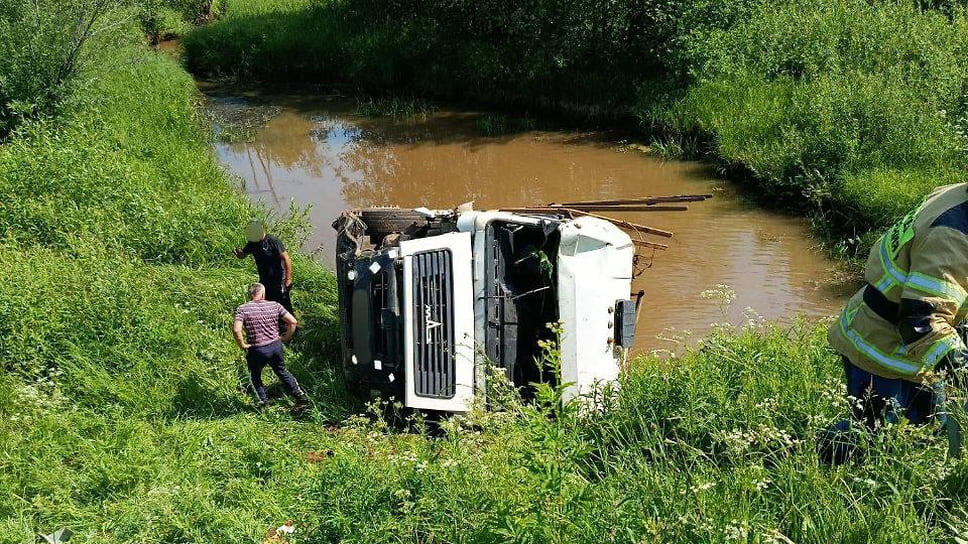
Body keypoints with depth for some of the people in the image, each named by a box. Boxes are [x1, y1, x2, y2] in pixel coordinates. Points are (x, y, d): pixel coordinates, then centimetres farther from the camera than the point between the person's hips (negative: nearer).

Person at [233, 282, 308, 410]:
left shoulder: (242, 309, -9)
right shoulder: (275, 306, -1)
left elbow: (236, 329, -23)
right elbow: (293, 321, -4)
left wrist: (242, 345, -9)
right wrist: (286, 337, 8)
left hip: (256, 350, -3)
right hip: (276, 346, 3)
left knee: (255, 376, 25)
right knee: (282, 372, 24)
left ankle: (261, 399, 18)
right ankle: (300, 397, 23)